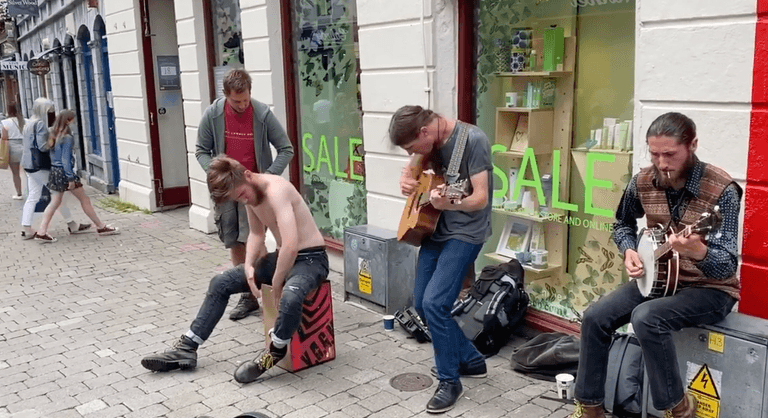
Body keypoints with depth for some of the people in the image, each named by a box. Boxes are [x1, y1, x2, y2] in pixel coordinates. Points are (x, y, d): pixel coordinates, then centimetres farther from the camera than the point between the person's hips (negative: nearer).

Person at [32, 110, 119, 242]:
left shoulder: (53, 135, 10)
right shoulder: (67, 138, -15)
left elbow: (52, 155, 14)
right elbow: (65, 159, -19)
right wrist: (71, 179, -18)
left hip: (54, 172, 8)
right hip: (64, 172, -8)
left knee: (55, 202, 11)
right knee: (84, 199, 3)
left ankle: (41, 232, 5)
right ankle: (101, 227, 12)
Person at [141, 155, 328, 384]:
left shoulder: (276, 190, -29)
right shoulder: (249, 193, 0)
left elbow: (290, 245, -37)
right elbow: (256, 233, 13)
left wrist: (276, 285, -24)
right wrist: (249, 266, -5)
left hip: (311, 258, -9)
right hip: (282, 257, 9)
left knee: (290, 297, -41)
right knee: (220, 283, 7)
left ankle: (275, 352, -12)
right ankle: (186, 349, 16)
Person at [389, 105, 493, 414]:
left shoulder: (473, 140, -21)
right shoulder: (429, 141, 1)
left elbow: (481, 198, -25)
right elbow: (411, 170, 19)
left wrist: (449, 203, -45)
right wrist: (406, 181, -5)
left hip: (465, 233, -8)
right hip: (436, 229, 8)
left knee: (434, 303, -17)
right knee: (421, 304, 10)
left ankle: (450, 381, 3)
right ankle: (471, 361, 27)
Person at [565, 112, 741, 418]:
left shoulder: (721, 189, -22)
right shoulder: (643, 182, -5)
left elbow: (727, 267, -26)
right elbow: (623, 224, 16)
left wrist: (697, 251, -48)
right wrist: (629, 251, -5)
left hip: (710, 289, -6)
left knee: (646, 317, -32)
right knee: (595, 317, -11)